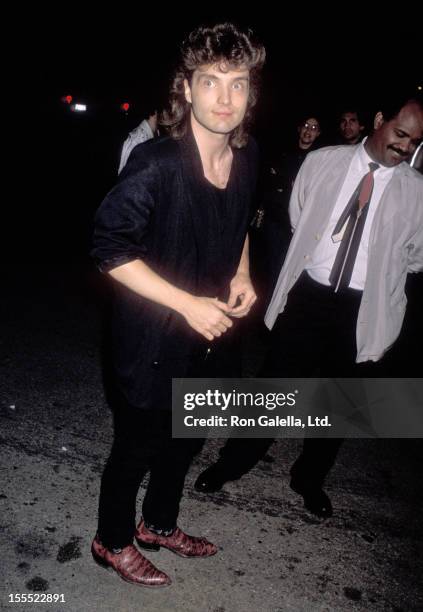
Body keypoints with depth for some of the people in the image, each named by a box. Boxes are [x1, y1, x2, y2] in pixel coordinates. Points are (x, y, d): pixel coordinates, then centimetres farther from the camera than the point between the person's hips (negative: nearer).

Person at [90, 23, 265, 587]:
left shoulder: (249, 158, -3)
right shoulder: (155, 164, -24)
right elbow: (111, 249, -21)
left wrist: (241, 275, -3)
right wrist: (187, 303, -25)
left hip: (212, 334, 7)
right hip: (154, 340, -7)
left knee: (186, 439, 24)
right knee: (138, 446, 13)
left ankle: (160, 524, 51)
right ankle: (114, 541, 43)